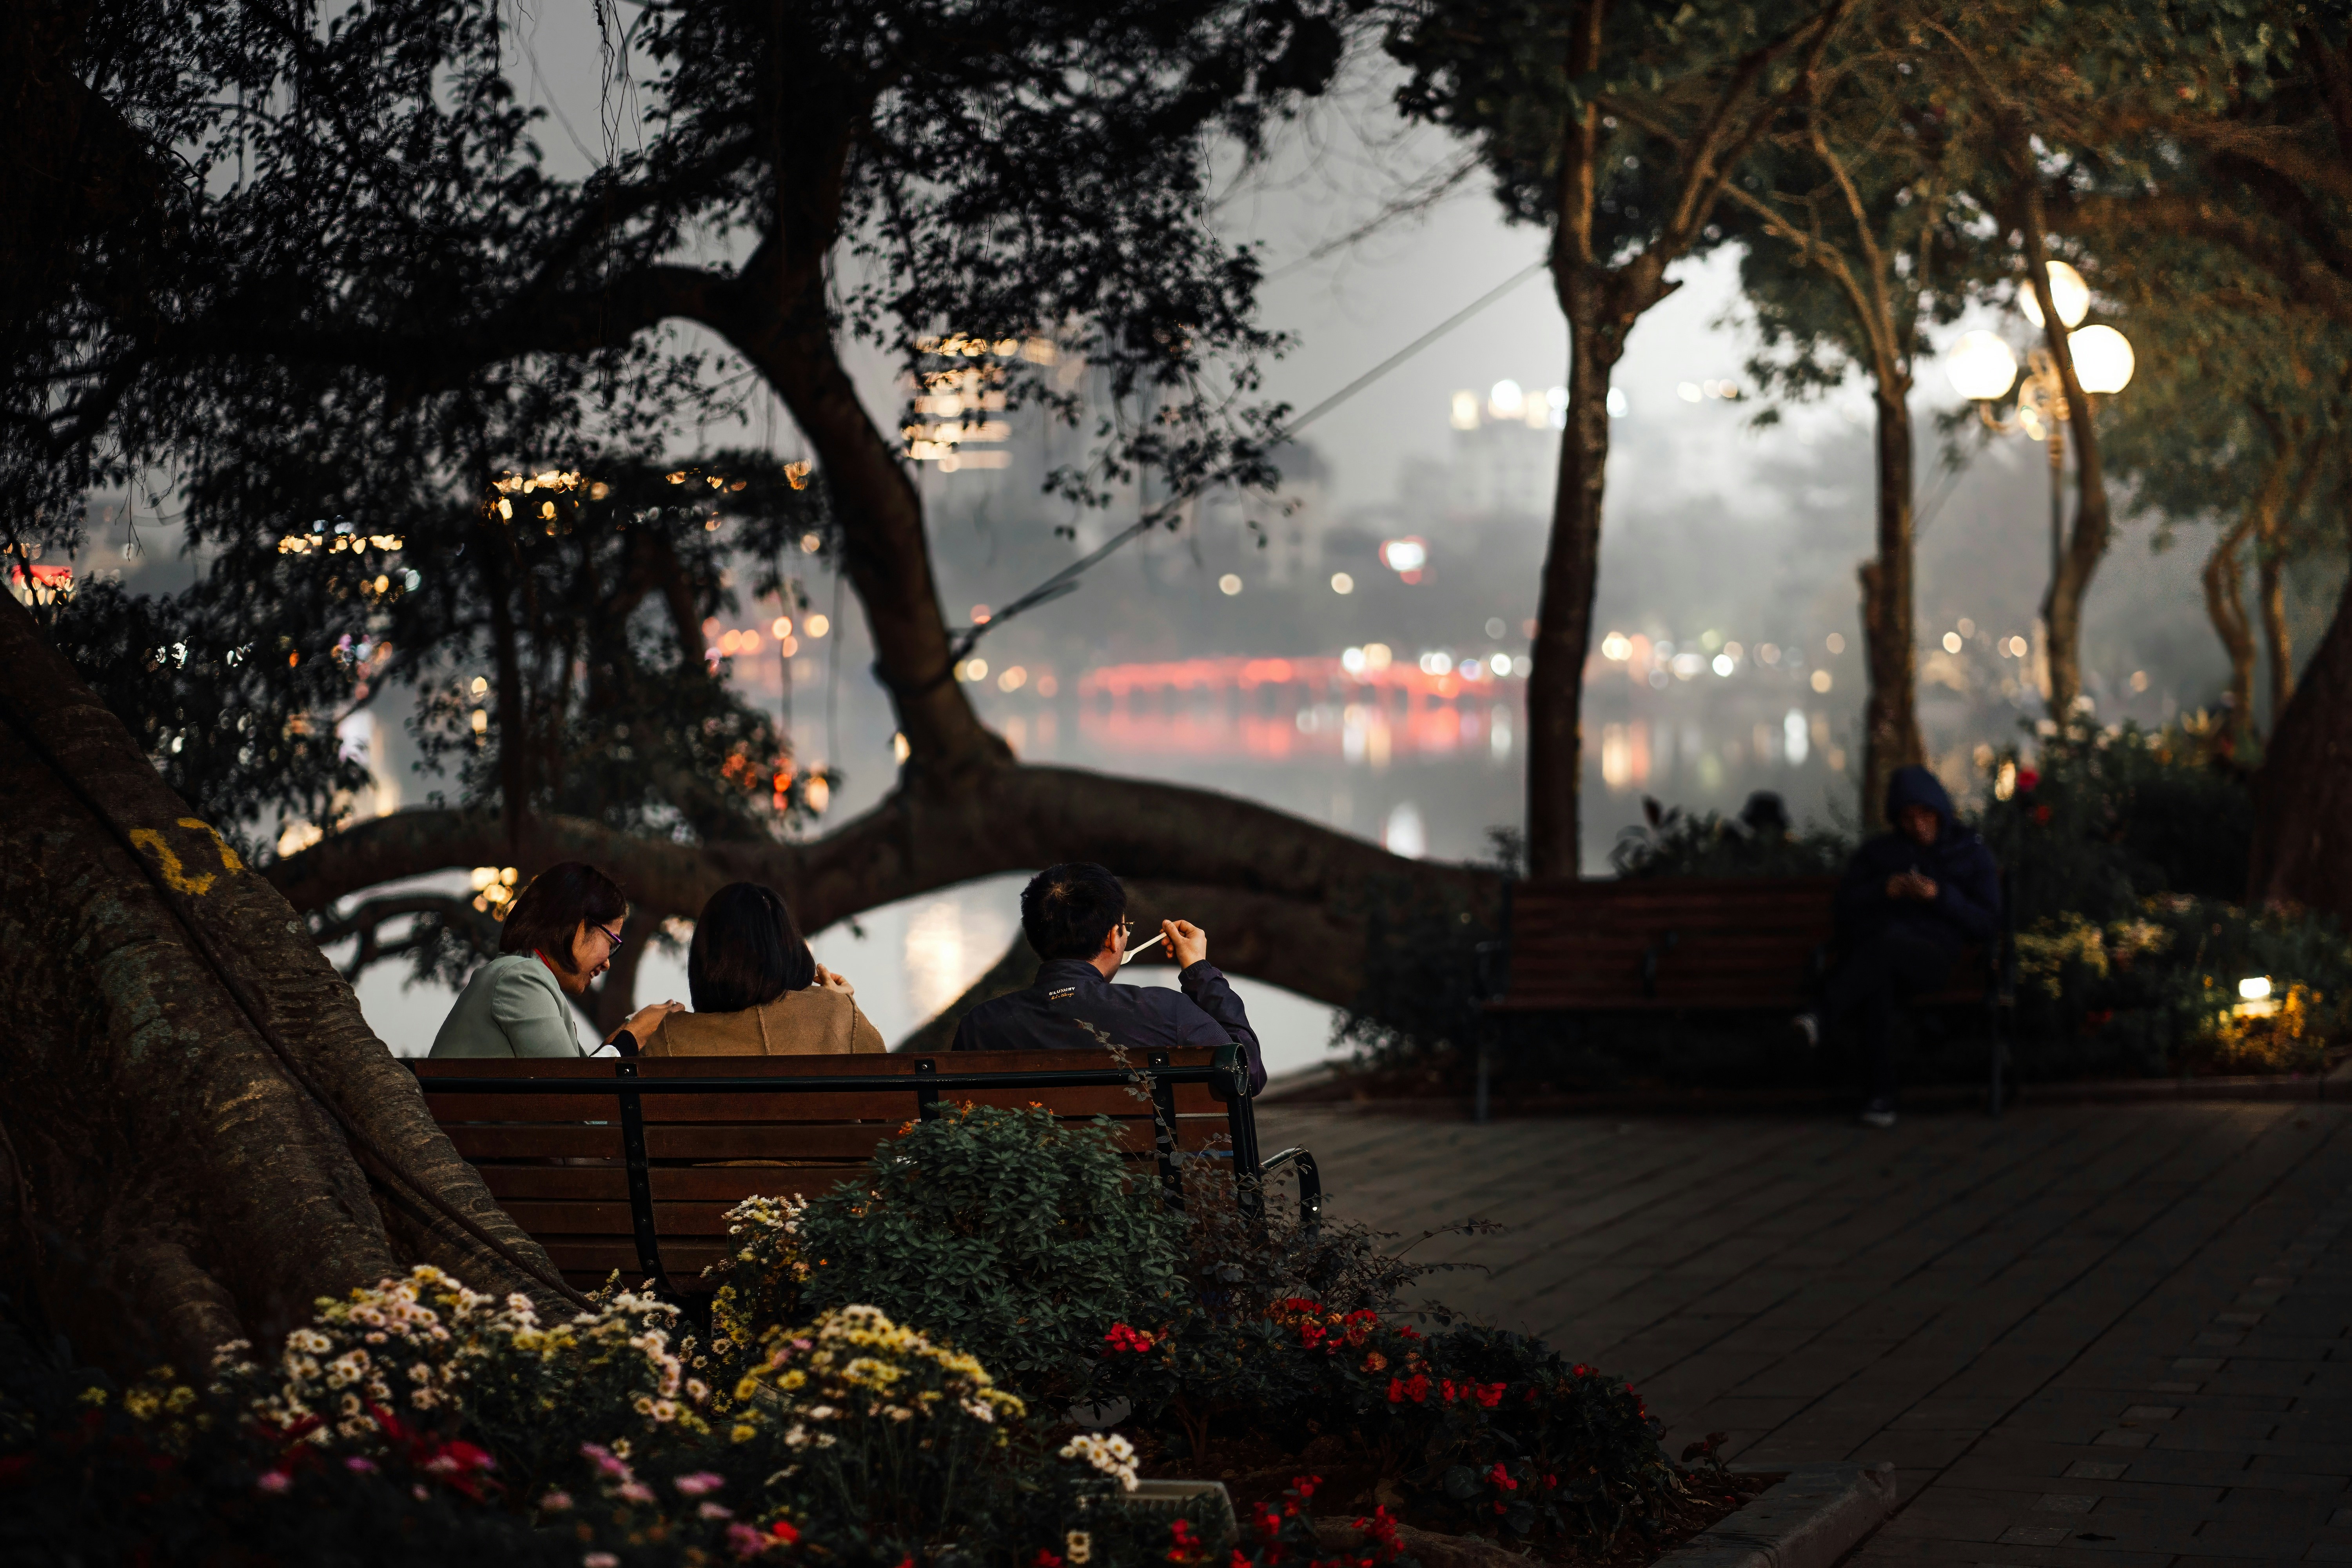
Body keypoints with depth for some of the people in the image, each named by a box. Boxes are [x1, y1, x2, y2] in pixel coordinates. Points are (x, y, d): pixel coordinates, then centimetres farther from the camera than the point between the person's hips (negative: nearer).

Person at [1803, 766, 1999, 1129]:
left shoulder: (1972, 854, 16)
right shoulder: (1878, 851, 23)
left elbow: (1985, 922, 8)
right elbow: (1847, 905, 17)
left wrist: (1941, 897, -7)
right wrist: (1883, 891, -1)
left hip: (1930, 954, -2)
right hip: (1870, 951, 2)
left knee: (1886, 943, -39)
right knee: (1877, 982, -38)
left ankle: (1822, 1018, -56)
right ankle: (1882, 1096, -41)